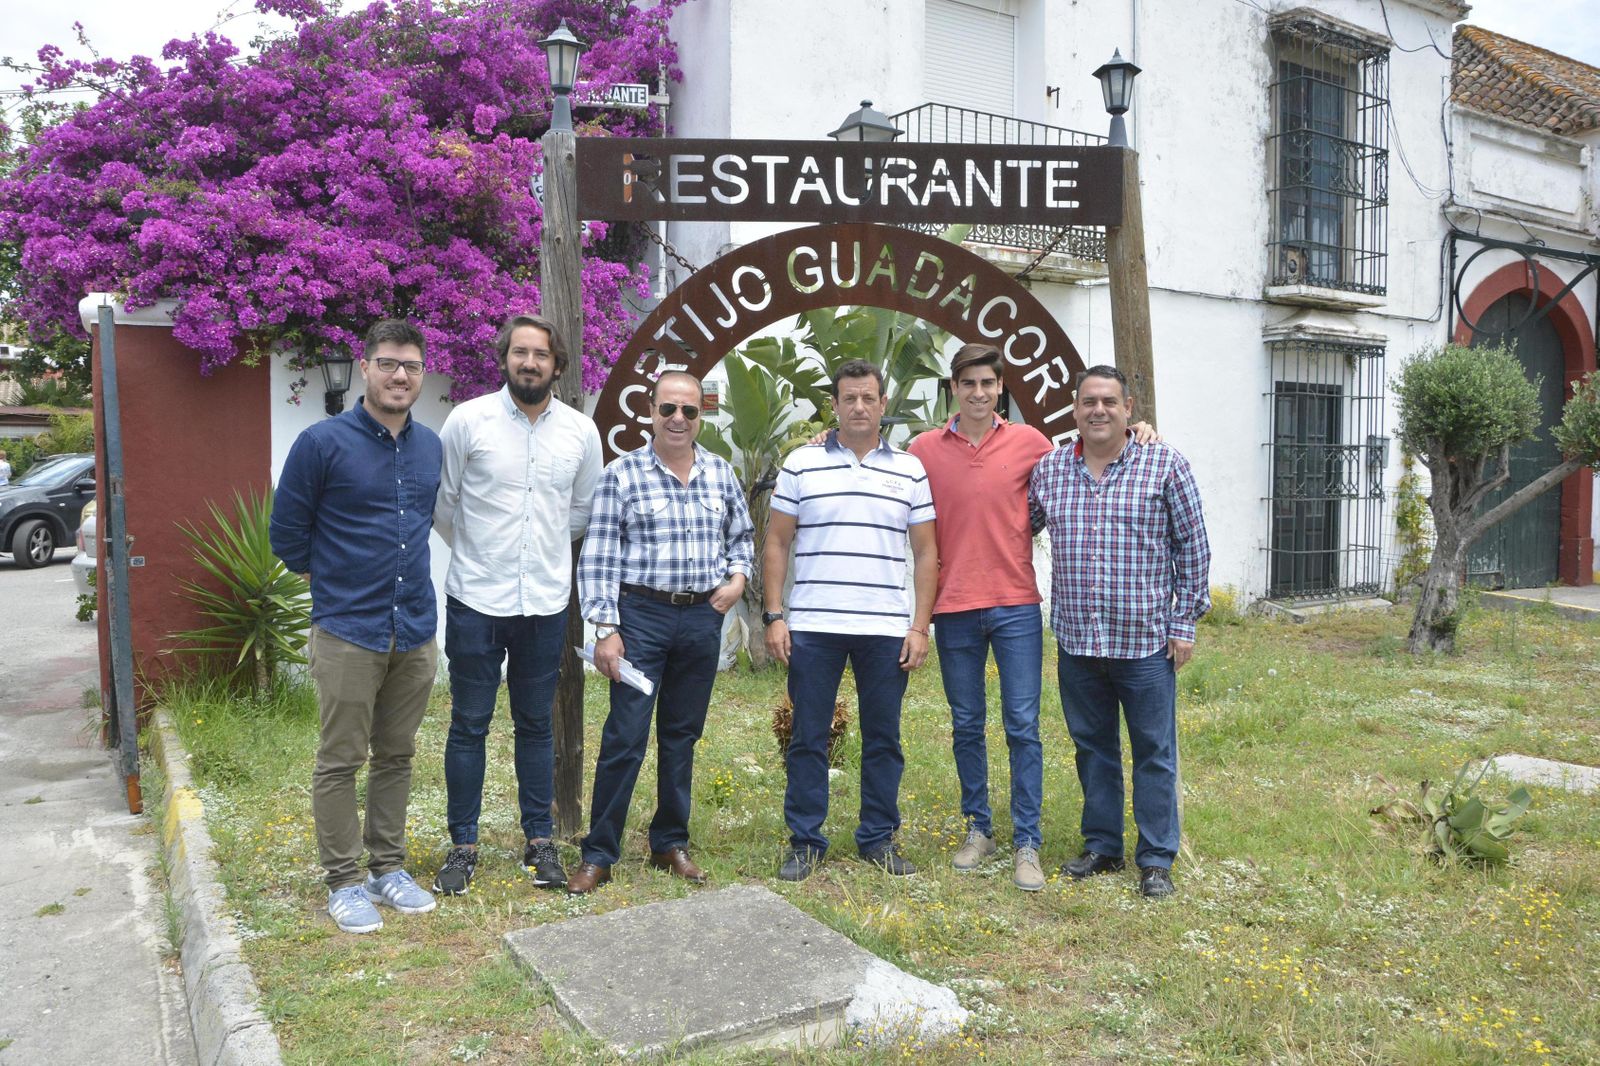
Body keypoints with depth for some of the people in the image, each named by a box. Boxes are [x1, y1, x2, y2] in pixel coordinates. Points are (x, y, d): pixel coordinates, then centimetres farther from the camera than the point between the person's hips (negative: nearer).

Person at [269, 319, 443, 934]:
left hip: (416, 633, 5)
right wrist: (334, 583, 9)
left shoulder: (430, 447, 7)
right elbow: (287, 532, 0)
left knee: (397, 757, 14)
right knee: (340, 762, 5)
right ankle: (343, 881, 19)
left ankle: (388, 867, 28)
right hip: (347, 634, -5)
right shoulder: (323, 443, -9)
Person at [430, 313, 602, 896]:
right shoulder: (468, 419, -6)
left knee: (536, 726, 13)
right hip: (476, 600, -2)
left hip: (546, 602, 2)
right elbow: (442, 503, 4)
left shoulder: (581, 430, 2)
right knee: (469, 724, 7)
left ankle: (539, 840, 24)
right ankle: (463, 845, 21)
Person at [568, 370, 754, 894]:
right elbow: (598, 557, -6)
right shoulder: (622, 474, -4)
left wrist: (738, 577, 2)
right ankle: (598, 854, 10)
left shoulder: (721, 473, 8)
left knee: (682, 735, 13)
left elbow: (742, 535, 21)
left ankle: (671, 844, 27)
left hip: (703, 619, 4)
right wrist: (606, 629, -11)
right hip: (642, 615, -4)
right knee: (624, 738, -3)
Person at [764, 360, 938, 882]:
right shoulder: (801, 464, 4)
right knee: (808, 737, 5)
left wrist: (920, 626, 0)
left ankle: (879, 839, 23)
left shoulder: (910, 471, 7)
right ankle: (805, 842, 17)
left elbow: (926, 554, 7)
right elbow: (776, 544, 5)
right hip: (812, 627, -1)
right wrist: (774, 616, -3)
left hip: (887, 630, 1)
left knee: (883, 739, 9)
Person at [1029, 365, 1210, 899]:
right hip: (1077, 640, 3)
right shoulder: (1048, 470, 6)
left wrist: (1184, 623, -3)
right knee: (1092, 747, 14)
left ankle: (1157, 859, 19)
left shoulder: (1165, 465, -2)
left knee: (1154, 752, 5)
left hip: (1146, 640, -3)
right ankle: (1102, 845, 29)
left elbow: (1192, 545, 0)